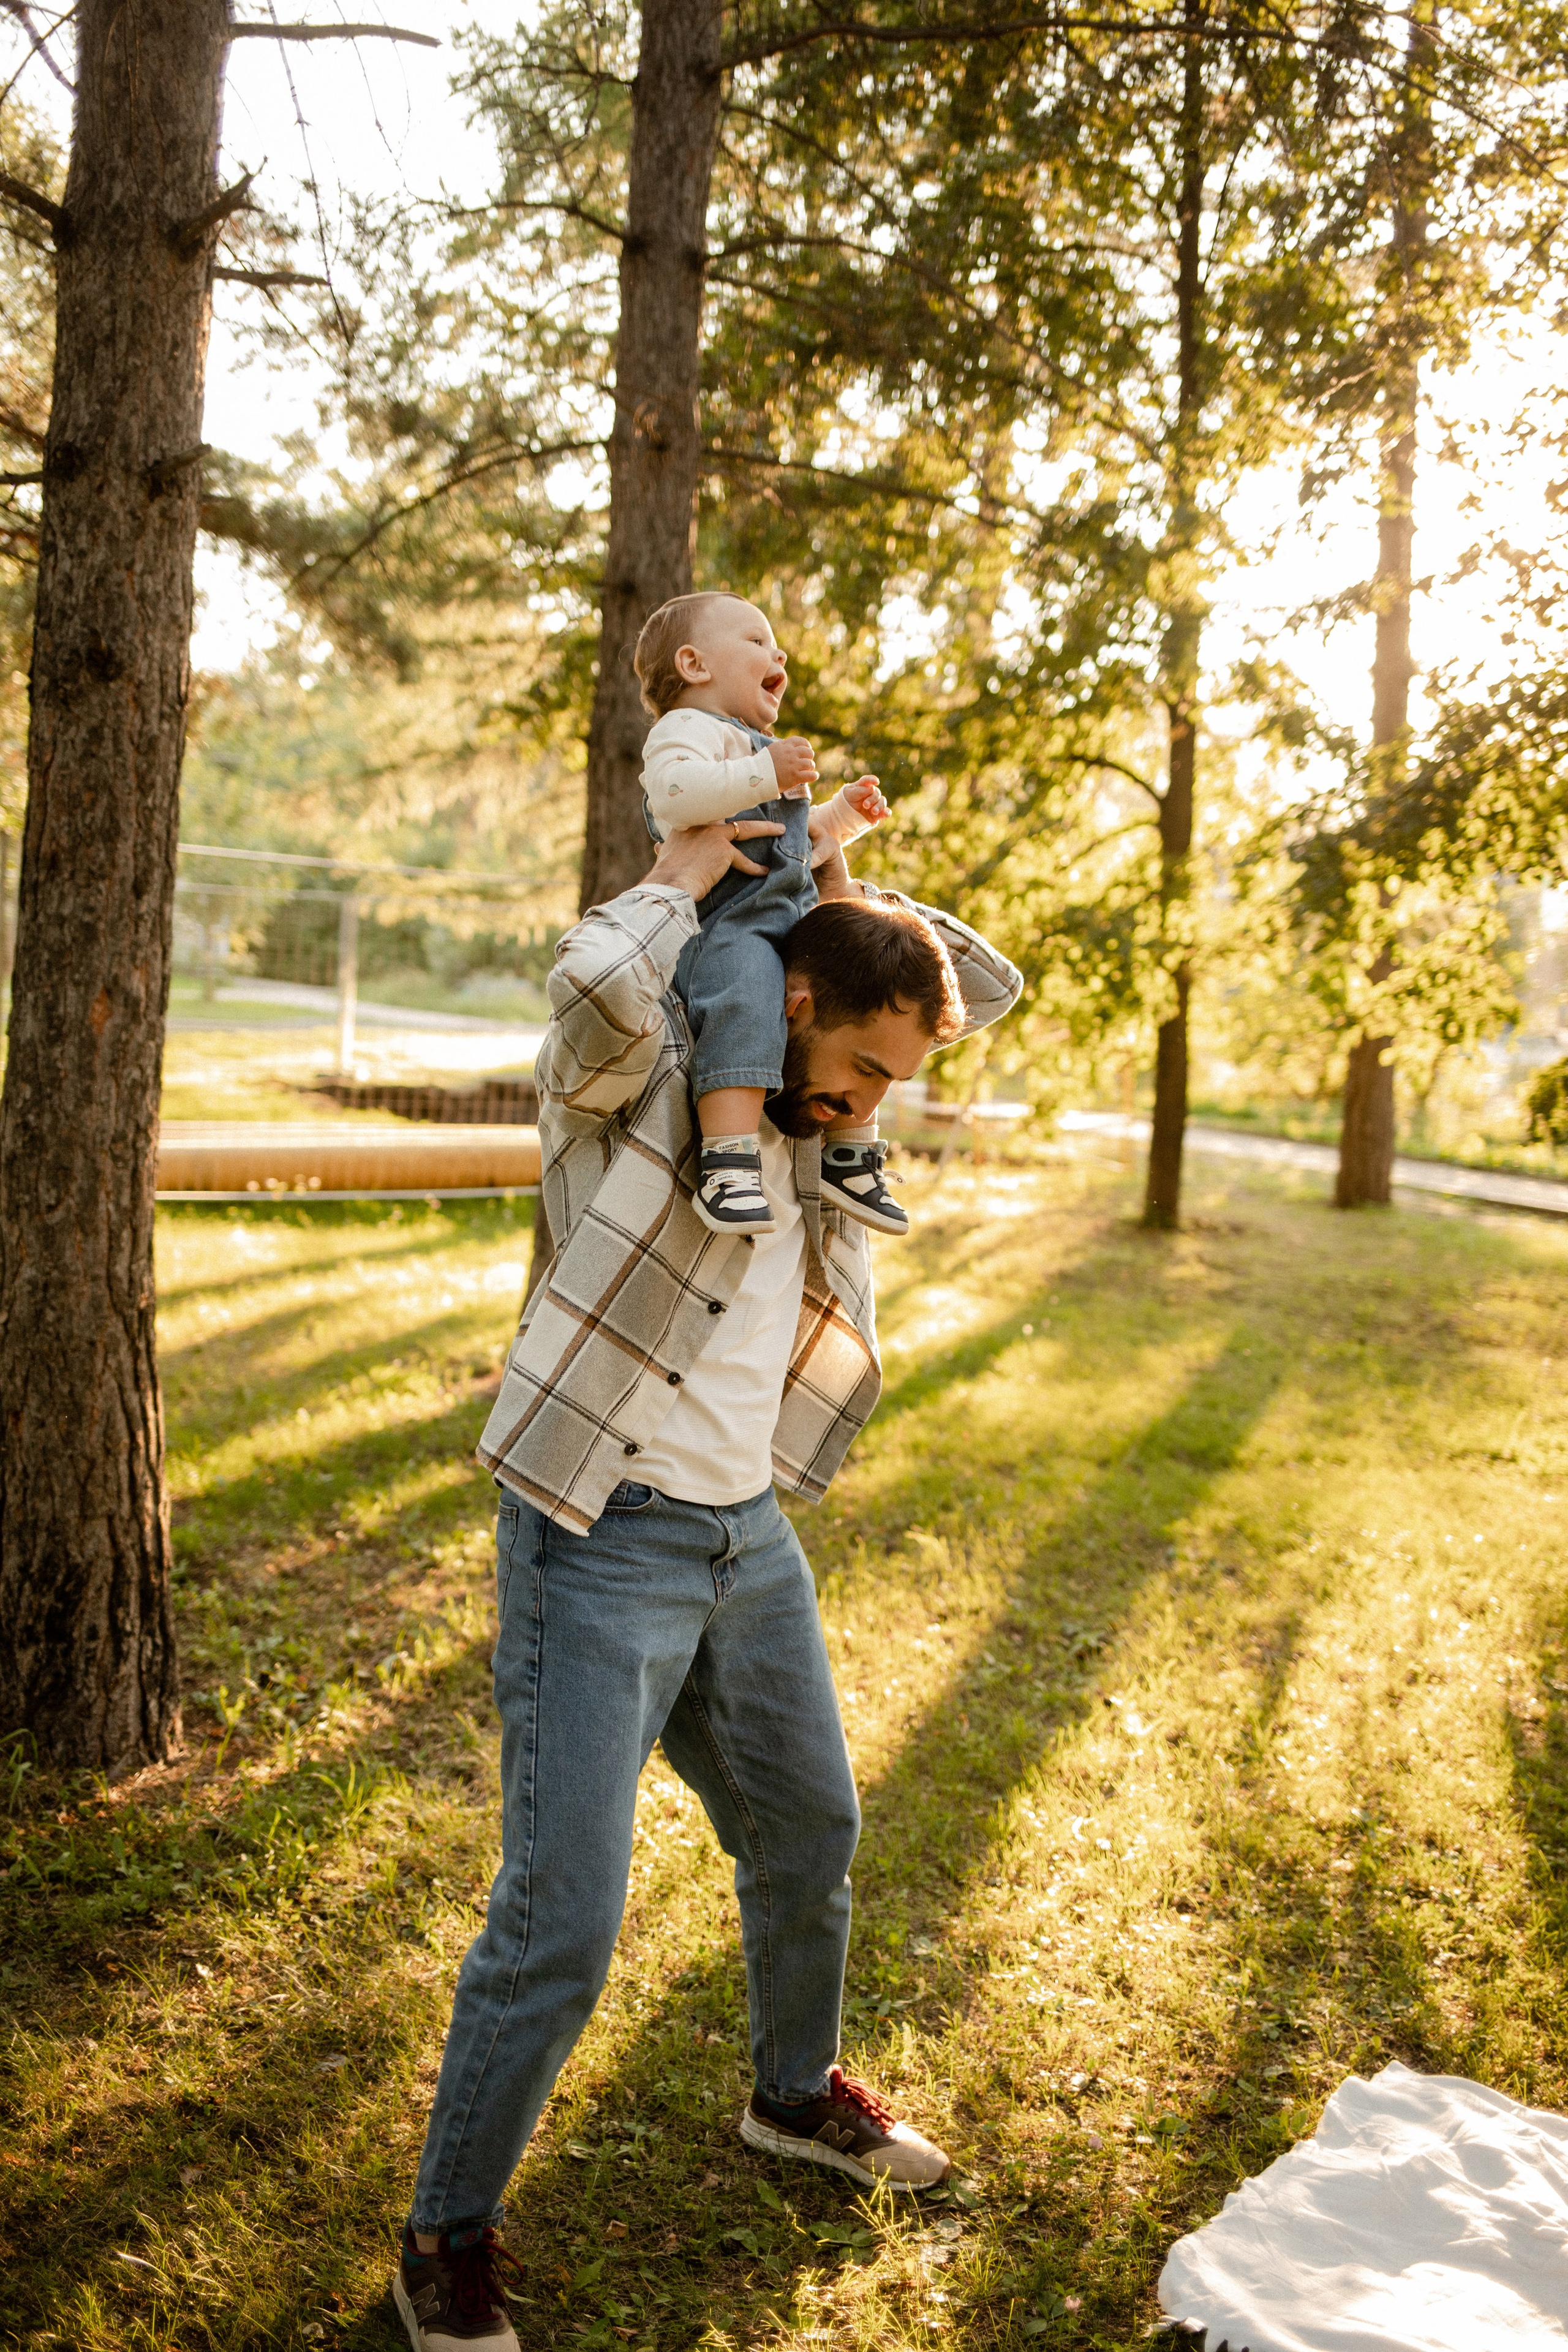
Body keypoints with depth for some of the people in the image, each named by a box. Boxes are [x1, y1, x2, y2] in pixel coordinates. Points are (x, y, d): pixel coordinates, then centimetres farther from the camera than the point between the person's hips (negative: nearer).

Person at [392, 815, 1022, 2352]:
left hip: (750, 1541, 8)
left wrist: (833, 883, 2)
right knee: (559, 1921, -5)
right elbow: (597, 981, -36)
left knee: (811, 1836, 23)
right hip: (599, 1549, -7)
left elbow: (988, 987, 13)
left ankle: (797, 2096, 49)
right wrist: (683, 879, -16)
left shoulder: (813, 1104, 7)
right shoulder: (632, 1078, -12)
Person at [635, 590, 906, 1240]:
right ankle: (730, 1162, -41)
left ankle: (849, 1152, 15)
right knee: (746, 1012, -34)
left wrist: (841, 817, 27)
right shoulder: (688, 728, 2)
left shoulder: (761, 749, 36)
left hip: (790, 917, 10)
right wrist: (764, 774, -25)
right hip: (725, 923, -10)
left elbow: (795, 846, 44)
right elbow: (674, 790, -22)